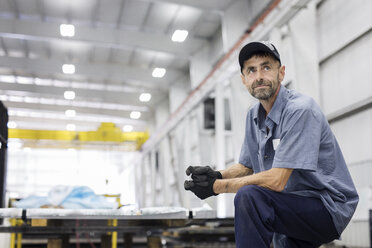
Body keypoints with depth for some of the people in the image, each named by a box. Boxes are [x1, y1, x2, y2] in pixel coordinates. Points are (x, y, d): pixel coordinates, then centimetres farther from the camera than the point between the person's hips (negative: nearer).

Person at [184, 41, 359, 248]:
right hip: (292, 209, 8)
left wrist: (216, 186, -19)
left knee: (249, 196, -28)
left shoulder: (300, 110, -20)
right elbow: (246, 166, 16)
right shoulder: (254, 116, 8)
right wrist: (217, 175, -6)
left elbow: (276, 180, -25)